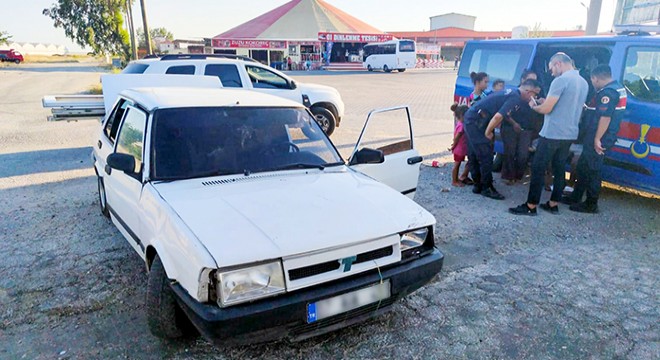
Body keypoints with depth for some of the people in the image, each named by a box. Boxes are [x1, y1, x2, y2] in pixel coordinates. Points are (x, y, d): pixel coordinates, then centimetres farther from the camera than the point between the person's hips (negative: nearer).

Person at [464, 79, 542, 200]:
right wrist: (488, 133, -13)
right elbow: (498, 117, -25)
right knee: (485, 156, -3)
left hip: (471, 118, 10)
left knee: (474, 156, 14)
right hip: (476, 121, -10)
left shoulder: (512, 93, 13)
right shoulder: (516, 98, -16)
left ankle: (478, 185, 24)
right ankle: (487, 188, 6)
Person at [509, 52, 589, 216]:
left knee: (538, 169, -2)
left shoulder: (561, 80, -15)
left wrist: (533, 106, 3)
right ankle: (553, 204, 19)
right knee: (559, 169, 13)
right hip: (570, 134, 9)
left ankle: (531, 206, 1)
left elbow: (546, 109, -17)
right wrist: (545, 101, 21)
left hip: (552, 134, -8)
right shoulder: (583, 83, 14)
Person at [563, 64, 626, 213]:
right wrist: (588, 108, 26)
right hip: (599, 138, 10)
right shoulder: (617, 88, 15)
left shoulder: (608, 92, -19)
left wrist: (597, 139, -24)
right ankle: (575, 198, 27)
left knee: (592, 171, -1)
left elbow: (605, 117, -25)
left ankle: (591, 205, 8)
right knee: (582, 167, 18)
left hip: (597, 140, -10)